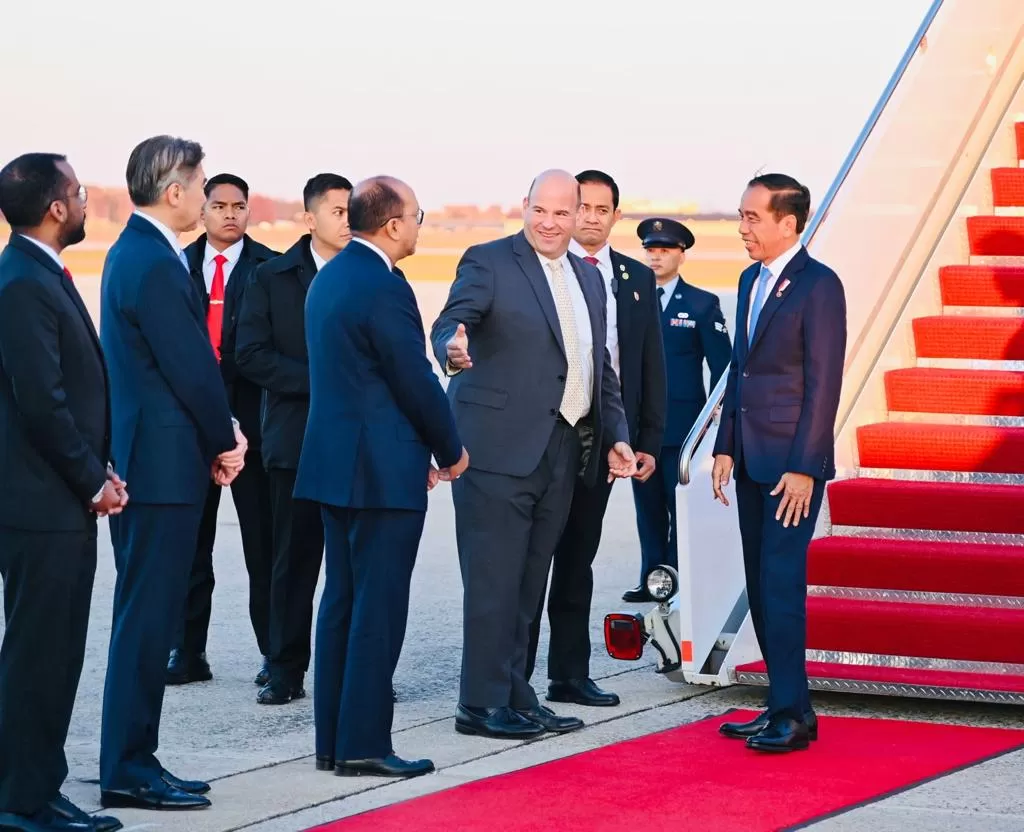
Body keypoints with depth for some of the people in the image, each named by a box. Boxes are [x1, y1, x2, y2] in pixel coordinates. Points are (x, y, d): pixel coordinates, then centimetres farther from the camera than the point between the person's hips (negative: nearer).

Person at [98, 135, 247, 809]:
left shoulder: (132, 252, 15)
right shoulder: (155, 265, -17)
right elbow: (191, 367, -16)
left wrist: (221, 429, 9)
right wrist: (226, 441, -3)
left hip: (142, 458, 10)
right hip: (163, 465, -10)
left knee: (147, 618, 14)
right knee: (147, 620, -5)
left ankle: (132, 761, 19)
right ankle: (129, 771, -1)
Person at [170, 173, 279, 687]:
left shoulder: (270, 269, 0)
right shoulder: (179, 267, 9)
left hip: (252, 418, -3)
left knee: (263, 542, 2)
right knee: (190, 542, 8)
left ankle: (275, 654, 7)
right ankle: (188, 651, 14)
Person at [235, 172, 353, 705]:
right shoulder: (273, 278, 5)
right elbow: (251, 355, -3)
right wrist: (319, 380, -12)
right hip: (297, 438, 0)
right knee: (295, 560, 4)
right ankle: (286, 672, 10)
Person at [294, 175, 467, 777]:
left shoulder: (329, 277, 12)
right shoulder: (384, 288, -18)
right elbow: (417, 382, -16)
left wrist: (424, 447, 17)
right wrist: (451, 449, 0)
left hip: (335, 459, 10)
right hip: (384, 470, -9)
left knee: (343, 600, 13)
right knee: (379, 607, -4)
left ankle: (333, 739, 17)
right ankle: (363, 744, -2)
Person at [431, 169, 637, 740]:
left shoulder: (589, 279, 17)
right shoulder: (488, 263, -5)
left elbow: (600, 367, 21)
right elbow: (450, 323, -21)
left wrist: (617, 435, 12)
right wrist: (453, 348, -44)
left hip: (563, 451, 7)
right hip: (499, 448, -7)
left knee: (530, 581, 12)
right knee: (494, 580, -5)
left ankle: (516, 697, 19)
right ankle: (483, 704, 0)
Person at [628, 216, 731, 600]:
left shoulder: (703, 305, 2)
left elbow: (722, 365, 2)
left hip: (683, 425, -3)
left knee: (682, 508, -2)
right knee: (648, 508, 7)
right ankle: (652, 579, 12)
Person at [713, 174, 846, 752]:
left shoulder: (818, 286, -12)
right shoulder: (751, 281, 14)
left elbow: (824, 382, -15)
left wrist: (803, 467, -18)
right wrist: (725, 447, 12)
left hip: (792, 464, -8)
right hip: (752, 462, 8)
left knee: (781, 585, -10)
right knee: (761, 587, 10)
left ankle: (791, 715, -6)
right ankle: (787, 706, 17)